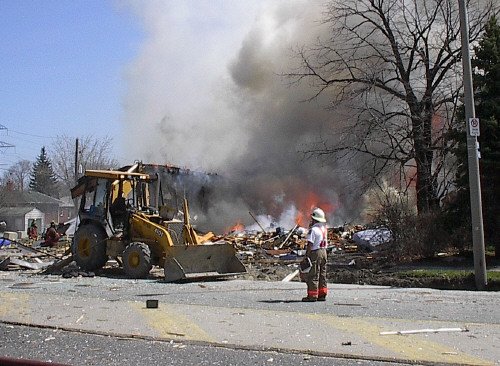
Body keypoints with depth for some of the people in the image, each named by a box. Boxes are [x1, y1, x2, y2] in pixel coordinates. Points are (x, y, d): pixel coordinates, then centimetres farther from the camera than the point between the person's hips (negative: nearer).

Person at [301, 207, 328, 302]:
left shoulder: (313, 229, -16)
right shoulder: (324, 228, 10)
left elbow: (310, 244, -20)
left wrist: (306, 256, -18)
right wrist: (311, 226, 17)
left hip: (315, 253, -8)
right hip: (323, 251, 8)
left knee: (313, 275, -4)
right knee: (322, 275, 12)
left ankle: (312, 295, -4)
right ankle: (322, 294, 17)